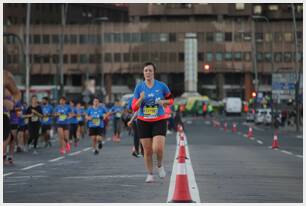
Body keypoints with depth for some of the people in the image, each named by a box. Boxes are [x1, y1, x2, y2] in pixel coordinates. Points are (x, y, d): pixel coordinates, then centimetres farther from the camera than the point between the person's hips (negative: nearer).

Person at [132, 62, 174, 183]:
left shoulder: (161, 86, -2)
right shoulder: (139, 87, -1)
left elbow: (171, 100, 12)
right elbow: (134, 108, -2)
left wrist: (164, 102, -10)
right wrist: (140, 99, -21)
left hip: (159, 121, -1)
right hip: (143, 122, 1)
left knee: (158, 149, -15)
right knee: (147, 151, 1)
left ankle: (160, 165, 15)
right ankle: (150, 174, 17)